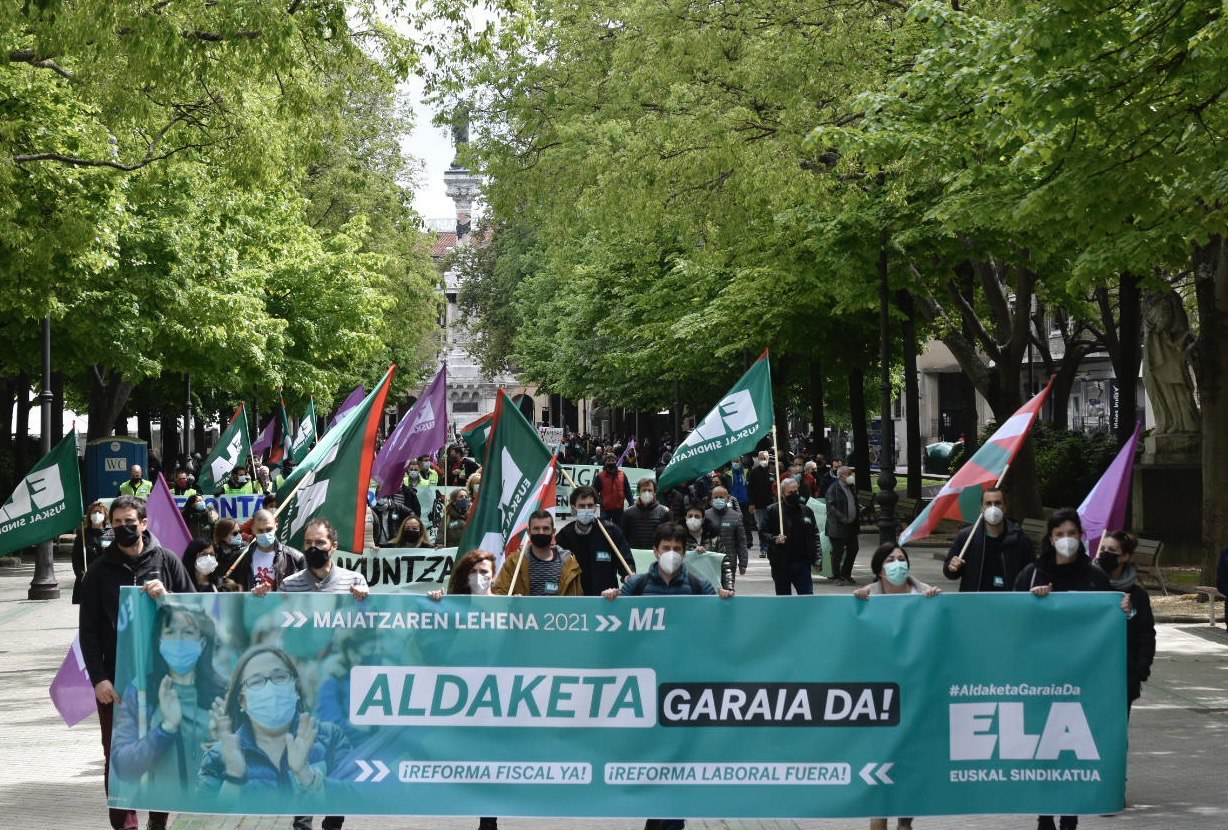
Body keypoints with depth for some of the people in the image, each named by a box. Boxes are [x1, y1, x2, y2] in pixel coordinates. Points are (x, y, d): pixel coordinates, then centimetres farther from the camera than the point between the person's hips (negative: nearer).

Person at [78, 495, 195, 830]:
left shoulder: (166, 561, 6)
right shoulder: (100, 570, 5)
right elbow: (88, 630, 3)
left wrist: (166, 598, -13)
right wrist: (98, 678, -7)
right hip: (115, 678, 0)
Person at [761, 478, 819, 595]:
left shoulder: (806, 511, 10)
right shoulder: (773, 511, -1)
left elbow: (814, 535, 15)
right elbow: (762, 532, -1)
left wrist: (816, 558, 7)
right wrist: (775, 539, -20)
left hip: (802, 563, 2)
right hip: (781, 564, -2)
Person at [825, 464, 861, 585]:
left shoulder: (851, 488, 15)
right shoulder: (833, 489, -12)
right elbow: (831, 507, -18)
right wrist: (843, 519, -23)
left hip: (851, 526, 8)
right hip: (838, 527, -8)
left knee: (853, 550, 12)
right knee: (837, 552, 0)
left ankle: (846, 575, 25)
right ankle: (837, 577, 11)